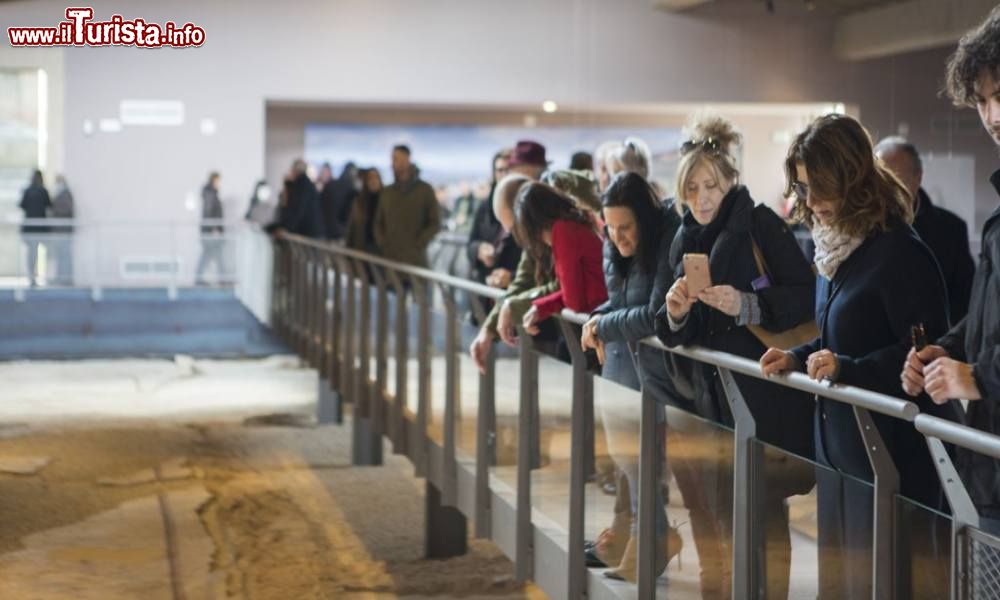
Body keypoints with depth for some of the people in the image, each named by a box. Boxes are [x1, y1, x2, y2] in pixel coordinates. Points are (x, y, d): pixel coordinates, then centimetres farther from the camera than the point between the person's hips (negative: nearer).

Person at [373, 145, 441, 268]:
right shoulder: (387, 193, 14)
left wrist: (417, 245, -9)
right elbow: (378, 222, 19)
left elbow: (435, 223, 1)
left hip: (415, 259, -3)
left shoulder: (425, 190, 3)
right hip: (389, 258, 3)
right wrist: (382, 243, 2)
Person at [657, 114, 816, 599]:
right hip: (713, 392, 6)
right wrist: (675, 314, -10)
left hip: (767, 395, -5)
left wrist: (748, 305, -25)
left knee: (764, 508, -1)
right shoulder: (685, 241, 11)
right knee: (717, 507, 6)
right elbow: (680, 336, 12)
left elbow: (806, 298, -12)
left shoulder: (762, 224, -7)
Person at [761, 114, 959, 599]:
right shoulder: (835, 248, 11)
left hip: (890, 451, -9)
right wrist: (798, 358, 4)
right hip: (837, 445, 9)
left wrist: (848, 369, -26)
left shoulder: (899, 252, -16)